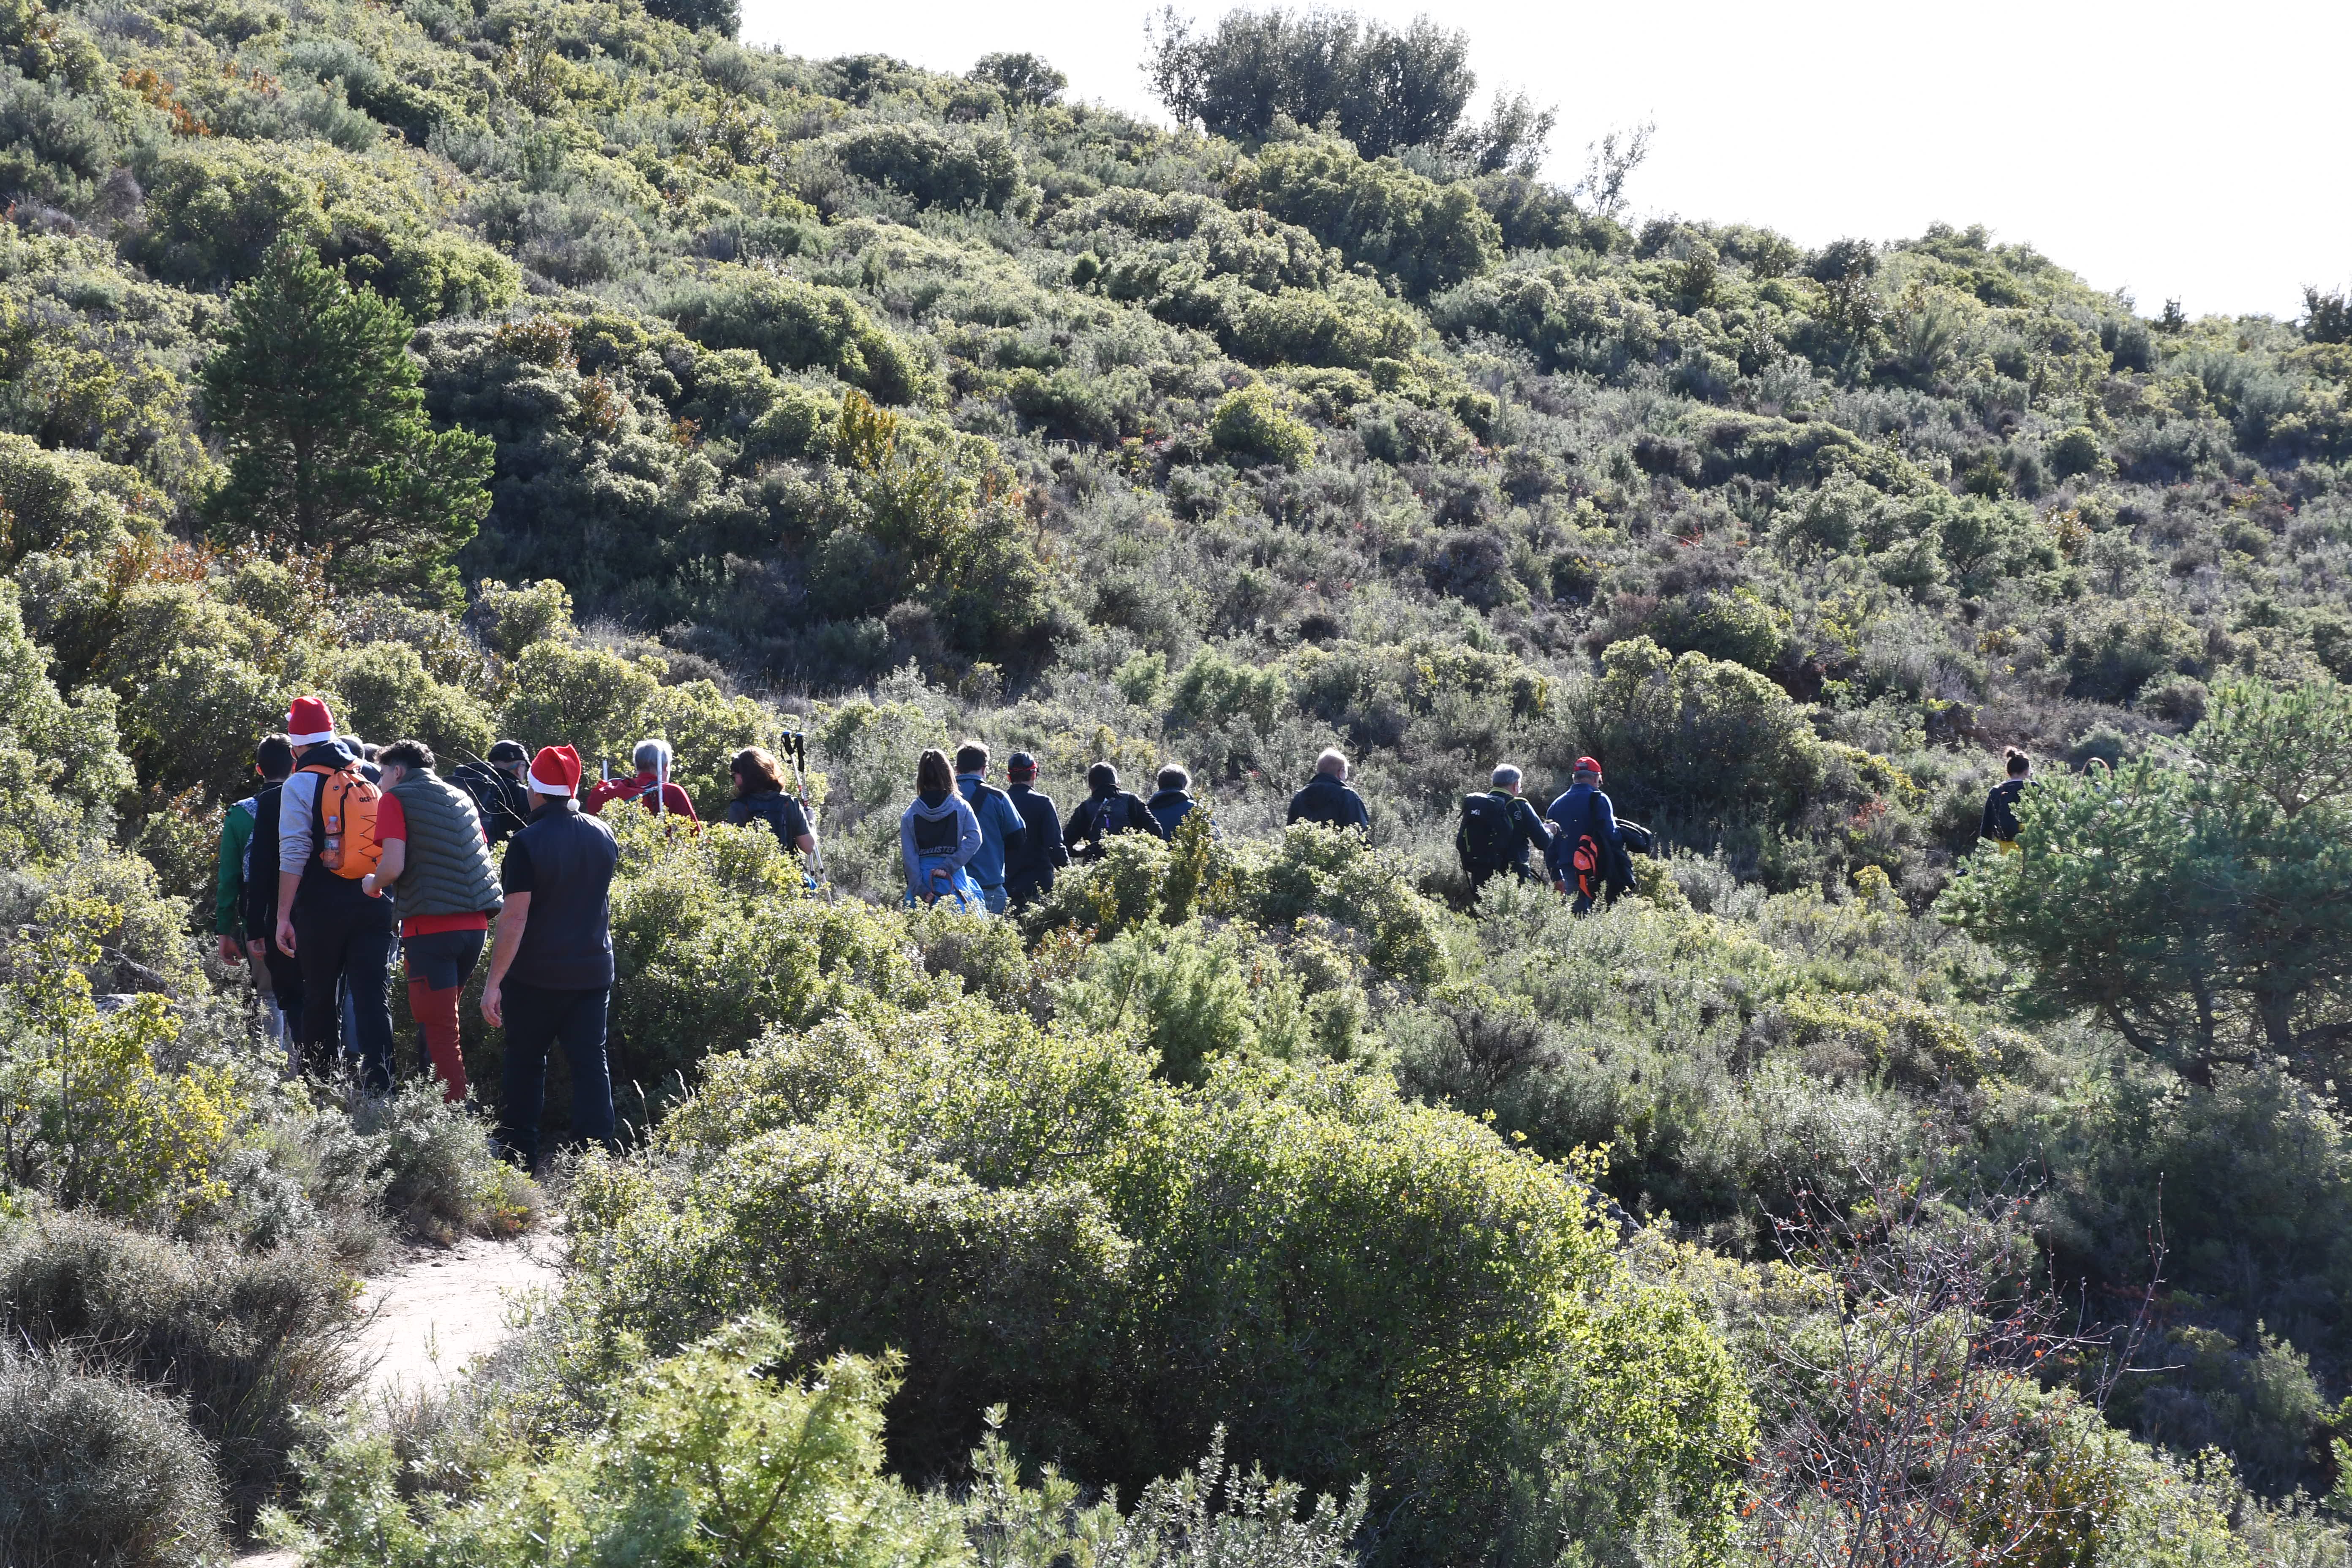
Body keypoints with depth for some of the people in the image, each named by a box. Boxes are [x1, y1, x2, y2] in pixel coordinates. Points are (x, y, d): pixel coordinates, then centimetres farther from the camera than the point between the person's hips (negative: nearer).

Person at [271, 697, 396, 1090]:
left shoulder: (301, 784, -3)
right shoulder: (369, 782, 13)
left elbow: (294, 854, -11)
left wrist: (284, 916, -11)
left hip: (323, 906, -4)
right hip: (374, 904, 4)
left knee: (320, 998, 8)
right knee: (371, 995, 0)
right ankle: (378, 1082, -12)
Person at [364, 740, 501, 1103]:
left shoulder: (395, 800, 0)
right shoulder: (461, 798, 20)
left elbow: (393, 868, -12)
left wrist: (372, 883, 10)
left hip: (431, 927, -7)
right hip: (475, 924, 7)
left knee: (440, 1032, -4)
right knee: (444, 1021, 20)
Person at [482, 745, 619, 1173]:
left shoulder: (527, 843, -15)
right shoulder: (603, 837, 2)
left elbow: (515, 917, -19)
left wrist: (493, 982, -17)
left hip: (536, 974, -4)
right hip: (593, 971, 4)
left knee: (525, 1062, 11)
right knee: (590, 1063, 5)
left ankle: (520, 1159, 15)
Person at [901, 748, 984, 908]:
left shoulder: (910, 814, 4)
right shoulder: (961, 807, 1)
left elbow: (909, 856, -2)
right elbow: (974, 839, -12)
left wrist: (918, 889, -4)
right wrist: (949, 866, -12)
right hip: (953, 880, -1)